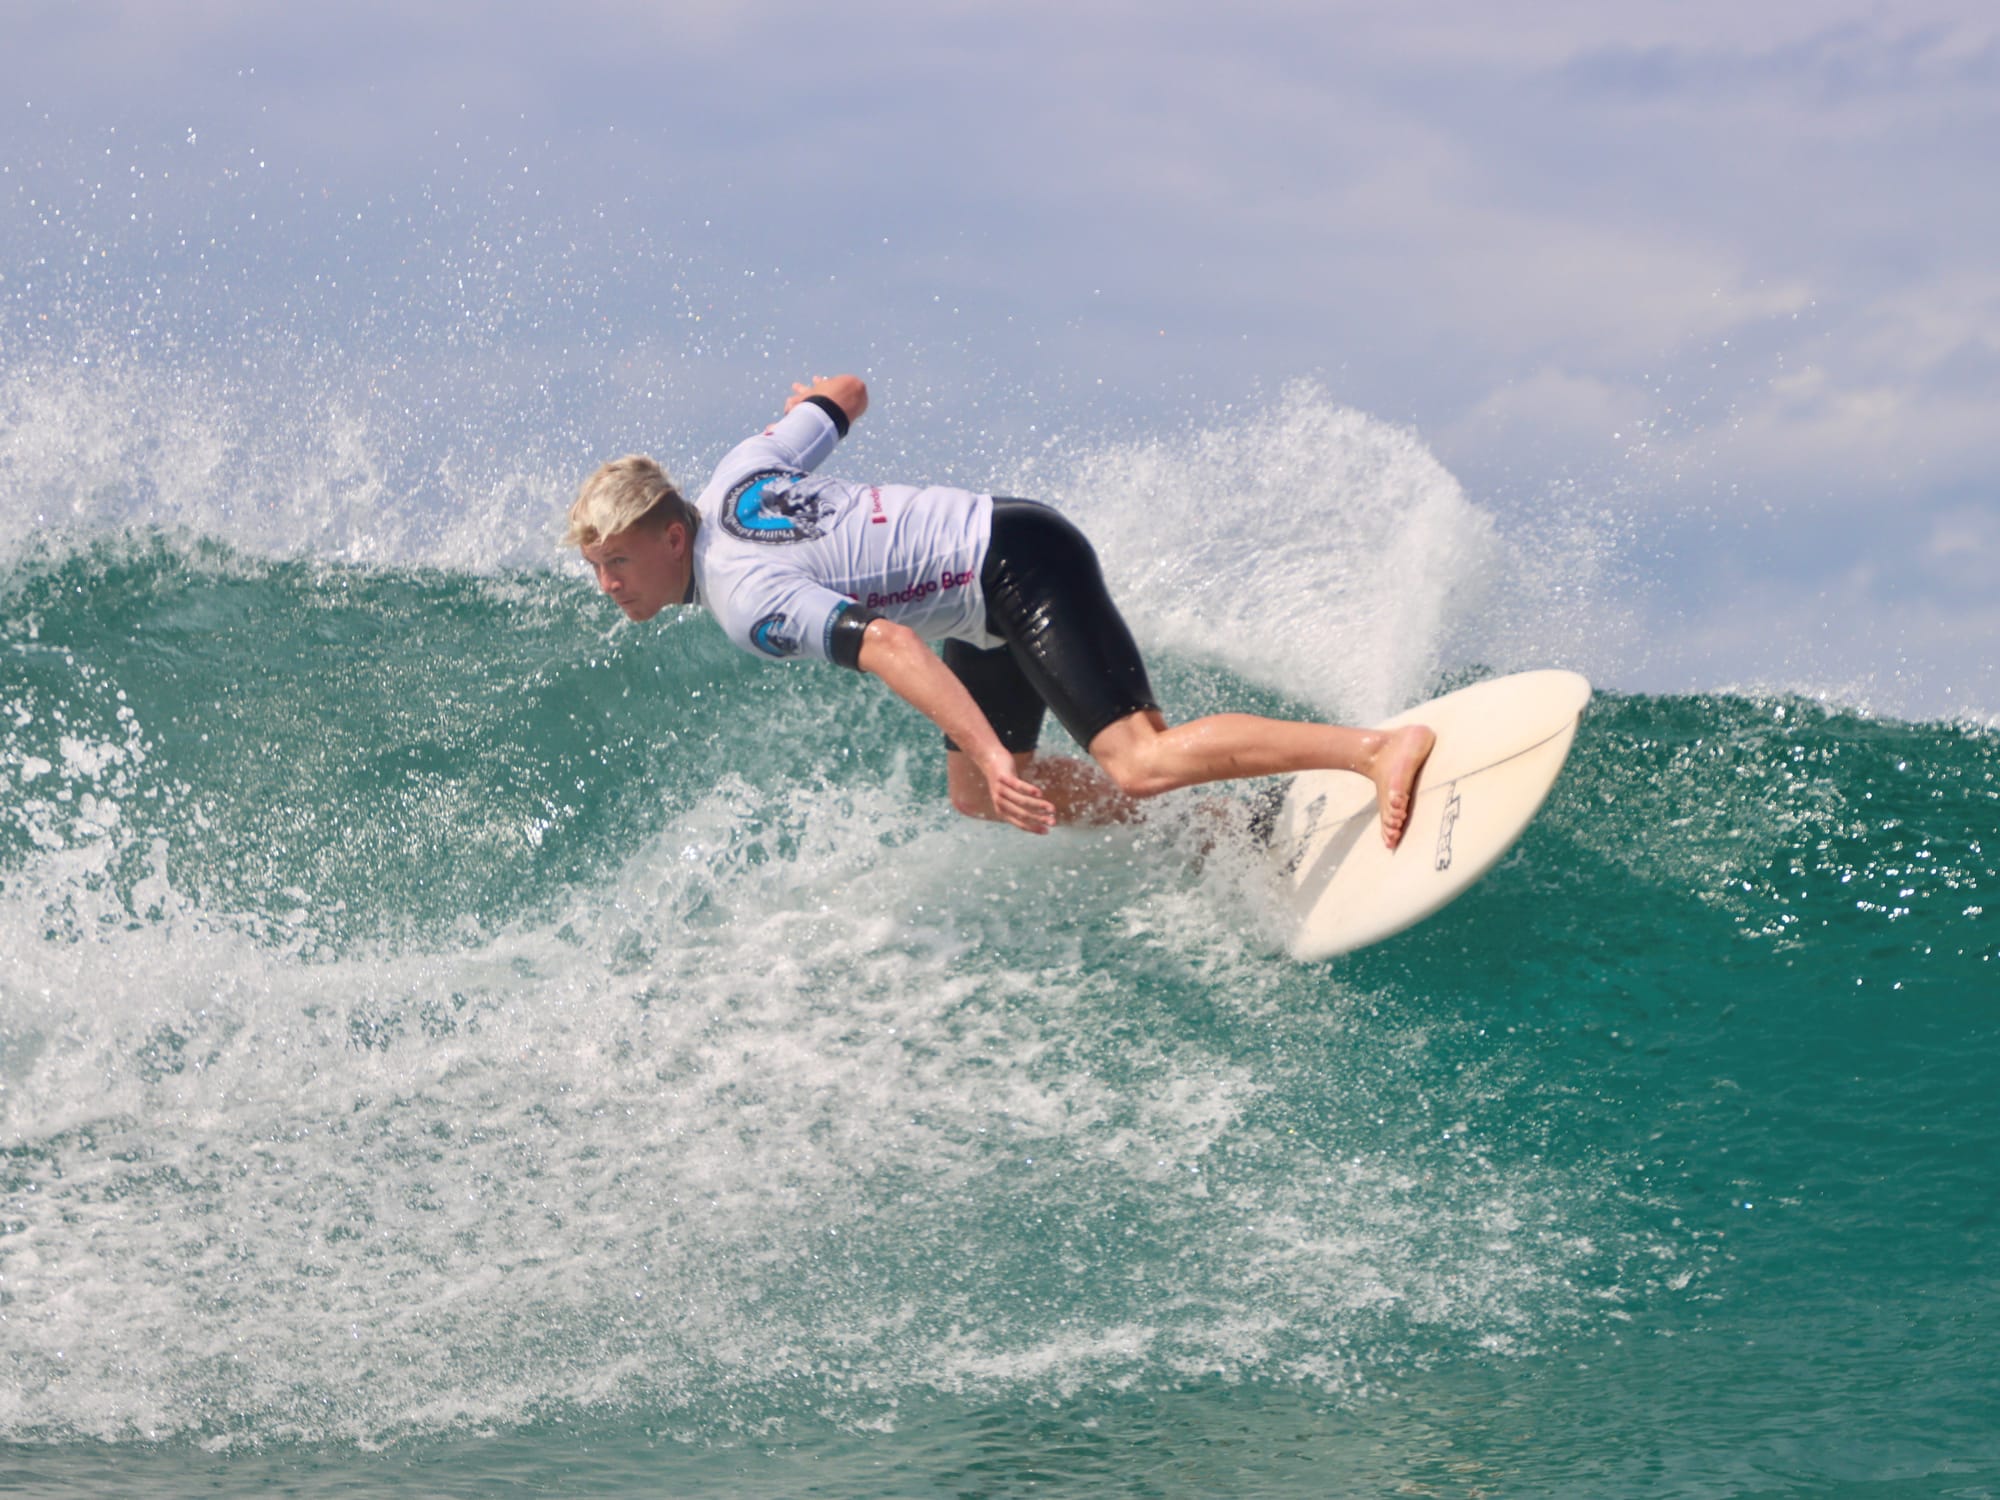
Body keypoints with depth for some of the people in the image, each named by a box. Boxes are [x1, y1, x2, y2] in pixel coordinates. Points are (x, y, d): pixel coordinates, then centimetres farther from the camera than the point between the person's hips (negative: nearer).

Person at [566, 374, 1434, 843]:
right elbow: (847, 395, 17)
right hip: (999, 533, 10)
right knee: (973, 794, 19)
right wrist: (812, 400, 43)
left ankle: (1383, 750, -29)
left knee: (1135, 762, -22)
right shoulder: (736, 478, 3)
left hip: (1018, 573, -10)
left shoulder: (745, 601, -22)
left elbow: (885, 645, -35)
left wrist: (992, 756, -41)